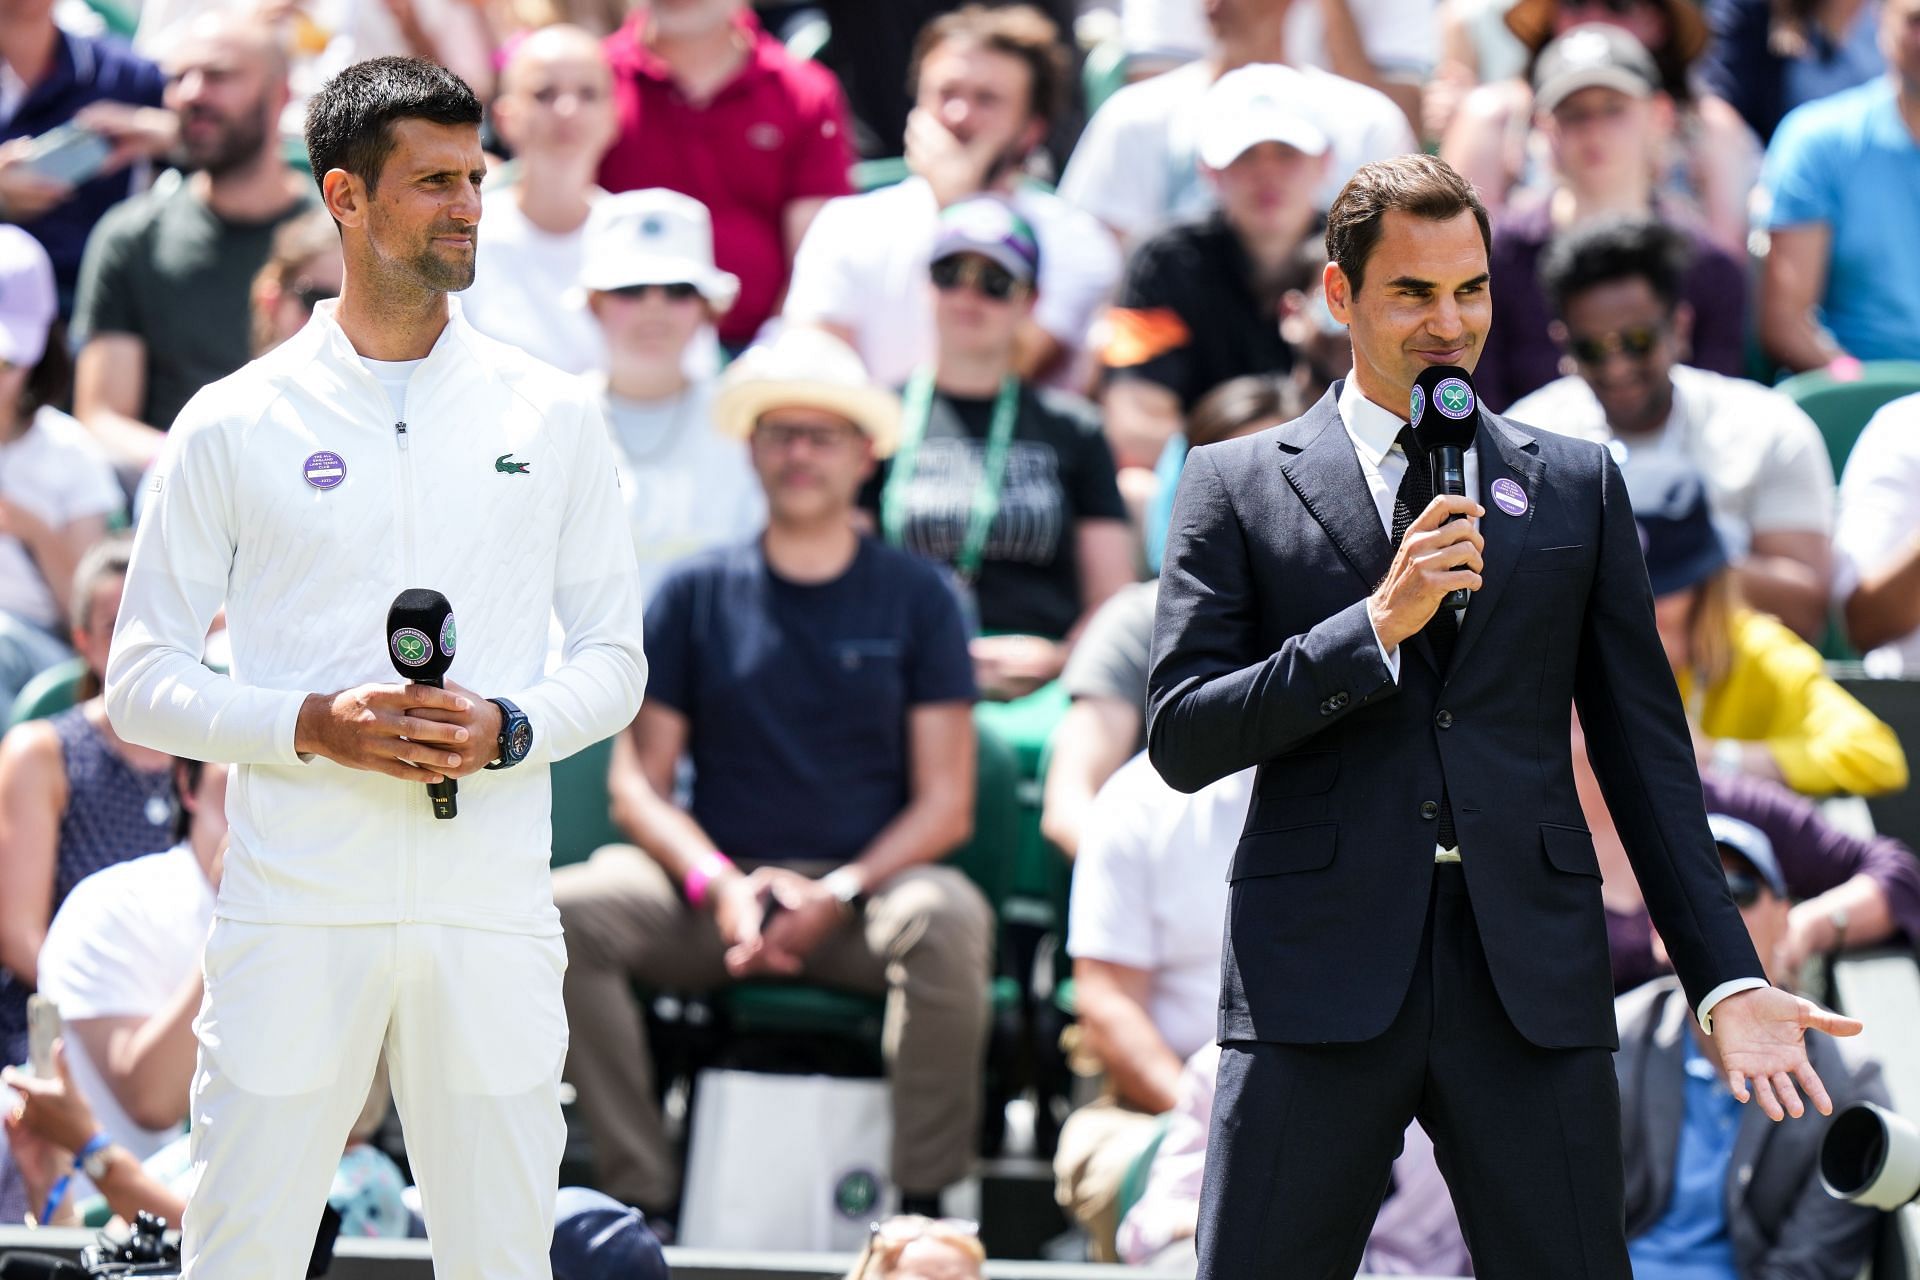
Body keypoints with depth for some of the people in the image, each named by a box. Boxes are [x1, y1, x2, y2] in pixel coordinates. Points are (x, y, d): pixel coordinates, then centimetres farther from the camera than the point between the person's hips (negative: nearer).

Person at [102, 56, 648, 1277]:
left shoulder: (553, 416, 9)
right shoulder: (232, 426, 2)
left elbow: (613, 659, 13)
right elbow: (143, 682, 3)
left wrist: (508, 730, -9)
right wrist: (319, 728, -13)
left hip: (493, 904, 2)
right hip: (295, 910, -2)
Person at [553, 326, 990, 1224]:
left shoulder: (916, 599, 7)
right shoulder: (696, 595, 10)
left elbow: (946, 804, 2)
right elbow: (636, 783, 7)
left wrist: (839, 895, -14)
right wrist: (717, 883, -12)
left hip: (867, 885, -1)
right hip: (717, 888, 1)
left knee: (948, 918, -36)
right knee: (564, 912, -27)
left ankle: (923, 1205, -24)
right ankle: (642, 1194, -23)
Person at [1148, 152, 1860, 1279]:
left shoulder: (1579, 485, 14)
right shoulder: (1237, 487, 9)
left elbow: (1645, 749, 13)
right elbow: (1181, 740, 0)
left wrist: (1726, 979, 4)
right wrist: (1378, 623, -11)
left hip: (1533, 981, 1)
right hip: (1319, 978, -1)